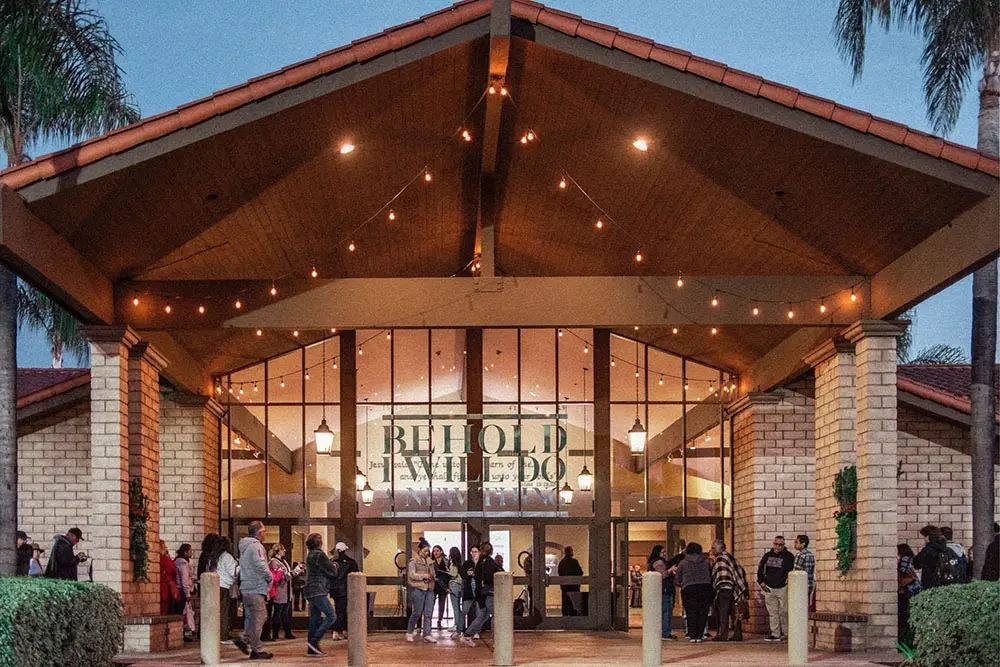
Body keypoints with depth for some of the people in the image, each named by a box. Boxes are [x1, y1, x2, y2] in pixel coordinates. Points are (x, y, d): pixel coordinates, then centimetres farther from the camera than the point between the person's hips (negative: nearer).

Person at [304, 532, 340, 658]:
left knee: (315, 619, 10)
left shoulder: (310, 556, 18)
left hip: (310, 591, 10)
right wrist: (335, 566, 12)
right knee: (331, 616, -11)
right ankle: (314, 641, -18)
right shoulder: (319, 555, -11)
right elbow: (332, 572, -9)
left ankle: (312, 649, 8)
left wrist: (332, 566, 9)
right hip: (318, 591, -10)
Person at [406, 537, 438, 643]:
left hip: (429, 589, 6)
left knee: (428, 613, 1)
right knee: (417, 612, -3)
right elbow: (411, 575, -11)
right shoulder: (413, 561, -3)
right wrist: (423, 576, -20)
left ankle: (427, 635, 3)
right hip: (418, 589, -6)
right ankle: (409, 632, 14)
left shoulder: (429, 561, 16)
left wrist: (432, 576, 2)